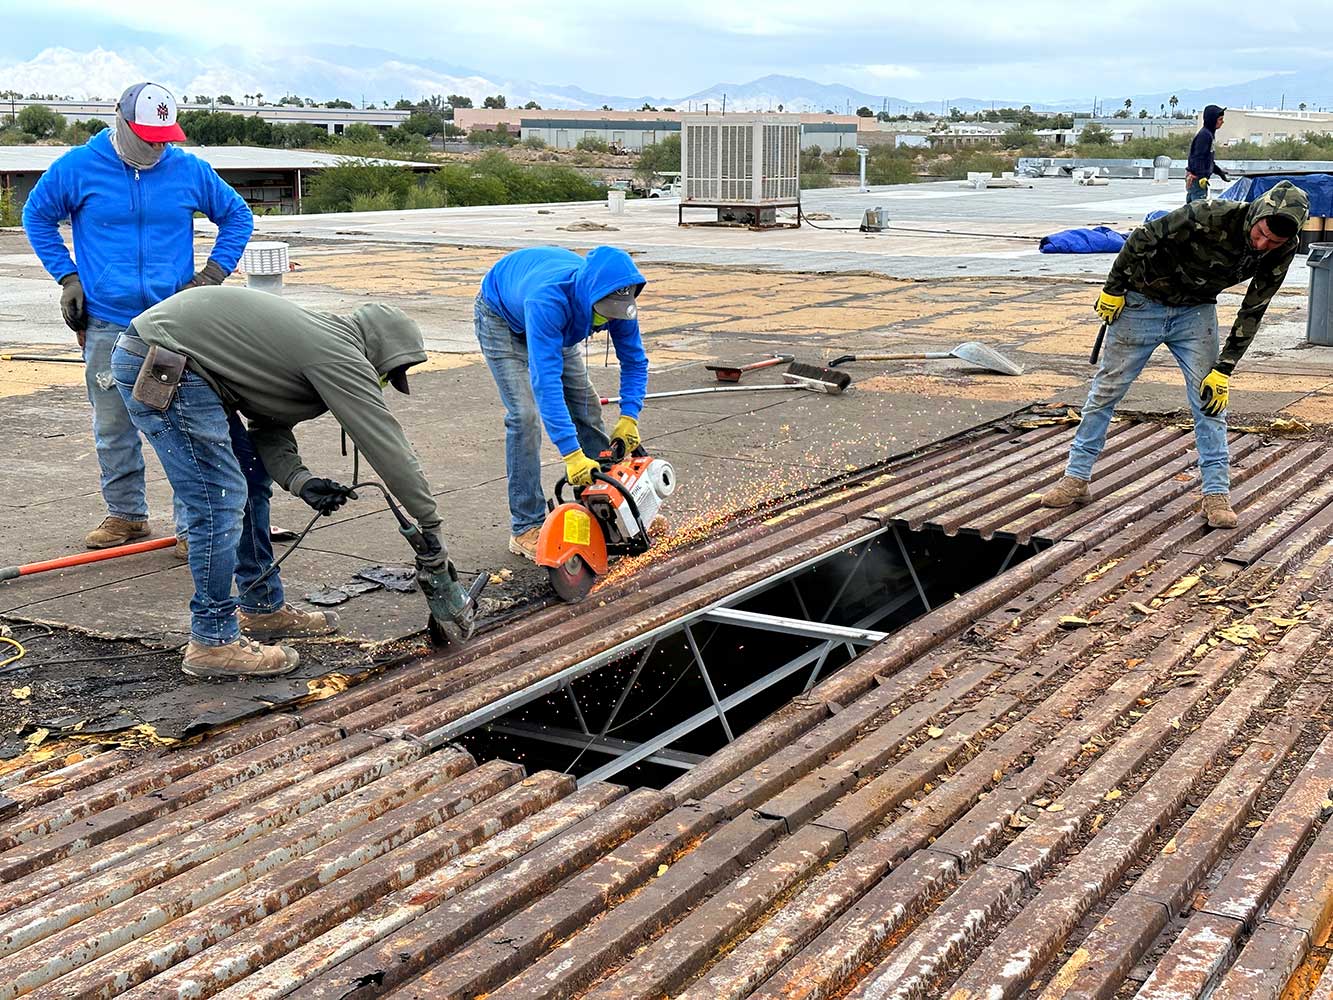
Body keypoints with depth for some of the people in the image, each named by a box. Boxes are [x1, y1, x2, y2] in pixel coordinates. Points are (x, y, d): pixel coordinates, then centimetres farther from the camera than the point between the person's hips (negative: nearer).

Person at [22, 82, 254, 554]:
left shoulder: (189, 170, 2)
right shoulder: (77, 168, 0)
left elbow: (237, 215, 15)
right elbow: (37, 216, 14)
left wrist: (215, 272, 4)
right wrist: (67, 276, 5)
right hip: (106, 325, 1)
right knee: (113, 428, 10)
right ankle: (126, 514, 26)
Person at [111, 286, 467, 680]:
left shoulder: (317, 336, 17)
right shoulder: (340, 355, -12)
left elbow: (271, 429, 16)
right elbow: (387, 444, -13)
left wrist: (300, 480, -2)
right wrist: (431, 530, -10)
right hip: (159, 368, -11)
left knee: (253, 480, 16)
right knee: (221, 501, -9)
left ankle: (262, 609, 27)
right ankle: (213, 642, 1)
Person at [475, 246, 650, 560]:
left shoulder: (618, 301, -29)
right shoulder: (549, 299, -48)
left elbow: (634, 360, -15)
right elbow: (545, 380, -52)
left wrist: (629, 417, -28)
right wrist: (572, 454, -56)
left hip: (556, 324, 6)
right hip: (503, 318, -6)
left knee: (585, 405, 2)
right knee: (525, 415, -18)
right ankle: (526, 528, -13)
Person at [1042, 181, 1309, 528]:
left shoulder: (1282, 253, -18)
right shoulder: (1210, 217, -33)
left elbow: (1252, 313, -8)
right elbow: (1142, 239, -21)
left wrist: (1225, 369, -11)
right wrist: (1113, 289, -11)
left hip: (1196, 311, 3)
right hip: (1142, 302, -3)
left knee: (1210, 397, -6)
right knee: (1107, 390, 4)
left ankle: (1217, 493, 0)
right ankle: (1076, 478, 16)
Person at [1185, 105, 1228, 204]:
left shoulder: (1210, 134, 17)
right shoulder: (1204, 134, -16)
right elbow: (1198, 157, -21)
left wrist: (1218, 171, 26)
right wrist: (1202, 176, -24)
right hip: (1196, 178, -11)